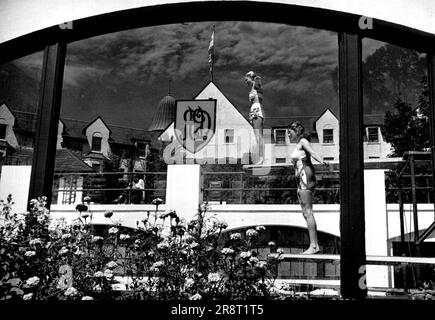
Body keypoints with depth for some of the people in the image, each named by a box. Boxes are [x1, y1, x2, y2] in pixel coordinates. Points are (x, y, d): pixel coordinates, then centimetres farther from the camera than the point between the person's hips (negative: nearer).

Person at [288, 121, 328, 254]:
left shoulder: (303, 141, 0)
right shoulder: (299, 145, 24)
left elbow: (312, 152, -20)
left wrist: (322, 161, -39)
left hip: (305, 177, -9)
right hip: (301, 180, 9)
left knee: (308, 212, -13)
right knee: (306, 213, 5)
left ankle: (313, 246, -16)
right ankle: (315, 245, 6)